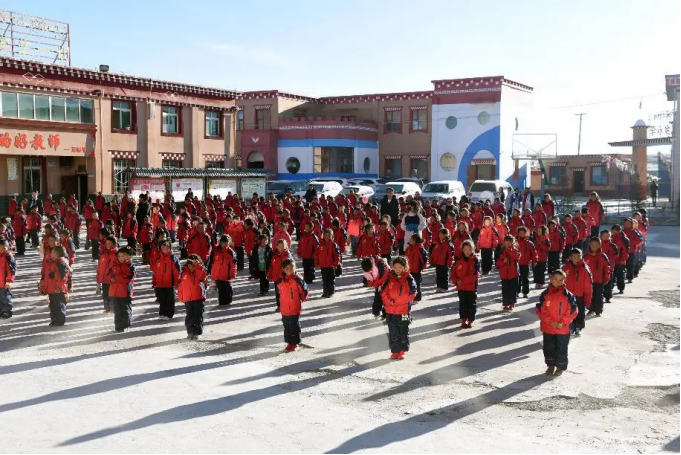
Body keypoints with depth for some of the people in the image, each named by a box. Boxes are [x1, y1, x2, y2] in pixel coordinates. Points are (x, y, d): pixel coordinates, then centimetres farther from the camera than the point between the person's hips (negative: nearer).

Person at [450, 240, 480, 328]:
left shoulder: (475, 260, -8)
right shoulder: (458, 260, 1)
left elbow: (475, 274, -17)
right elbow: (453, 272, 5)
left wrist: (463, 281, -20)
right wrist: (456, 281, -14)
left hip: (472, 287, -3)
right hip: (461, 287, 3)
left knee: (472, 304, 6)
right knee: (463, 303, 10)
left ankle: (470, 320, 15)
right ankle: (463, 320, 20)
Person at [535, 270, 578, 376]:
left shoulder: (568, 295, -7)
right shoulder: (545, 294, -5)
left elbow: (572, 311, -8)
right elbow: (541, 310, -6)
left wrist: (562, 323, -15)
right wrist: (550, 322, -15)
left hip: (563, 329, -2)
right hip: (548, 328, 2)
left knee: (561, 348, 8)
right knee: (548, 348, 13)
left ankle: (560, 367, 25)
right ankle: (550, 365, 31)